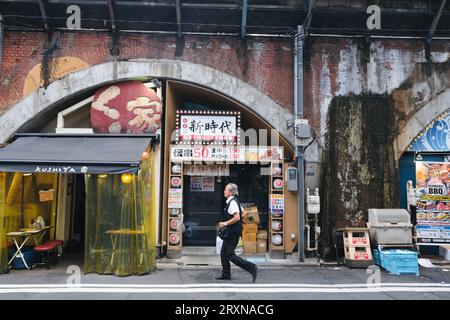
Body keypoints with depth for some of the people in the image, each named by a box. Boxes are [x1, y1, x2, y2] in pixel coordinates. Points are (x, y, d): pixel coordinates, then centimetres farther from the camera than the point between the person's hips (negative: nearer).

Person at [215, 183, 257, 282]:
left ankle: (251, 267, -4)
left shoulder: (232, 202, -19)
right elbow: (242, 212, 23)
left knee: (230, 255, -6)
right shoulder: (232, 202, 11)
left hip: (233, 233, -10)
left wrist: (225, 223, -20)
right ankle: (226, 274, 25)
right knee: (224, 253, 15)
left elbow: (237, 218, -28)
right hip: (230, 233, 10)